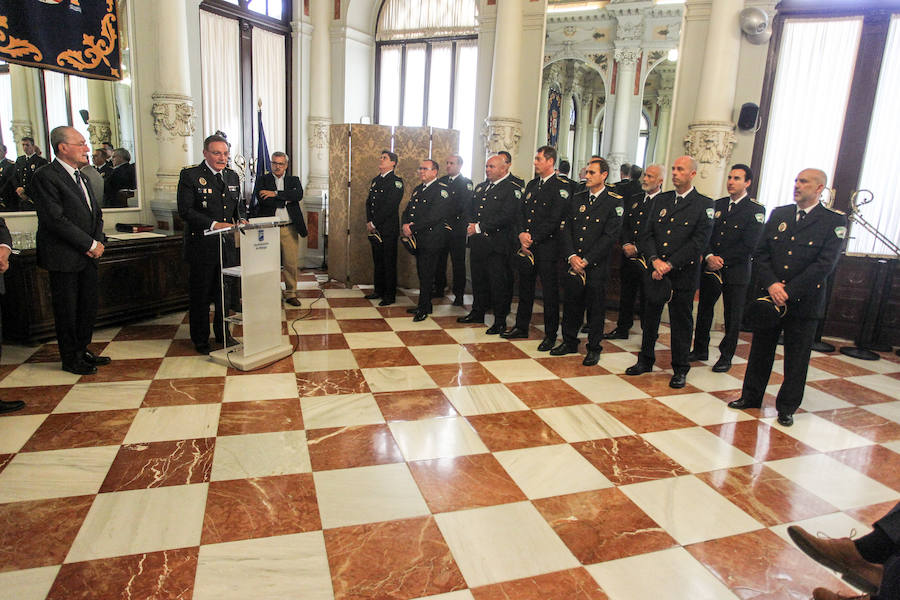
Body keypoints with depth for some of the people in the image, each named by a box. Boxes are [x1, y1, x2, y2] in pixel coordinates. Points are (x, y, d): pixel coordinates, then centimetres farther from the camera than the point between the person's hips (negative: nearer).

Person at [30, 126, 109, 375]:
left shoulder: (82, 177, 14)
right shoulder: (45, 176, -12)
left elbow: (96, 213, 17)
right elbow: (55, 219, -19)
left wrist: (98, 241, 0)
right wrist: (90, 244, -16)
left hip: (88, 255, 8)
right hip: (64, 257, -8)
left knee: (89, 306, 14)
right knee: (67, 309, 4)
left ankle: (82, 350, 29)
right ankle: (70, 358, 17)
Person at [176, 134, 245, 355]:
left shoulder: (232, 176, 12)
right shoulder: (190, 175, -7)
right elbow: (185, 210, -14)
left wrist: (240, 220, -2)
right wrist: (214, 225, -22)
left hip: (227, 245, 5)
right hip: (202, 246, -5)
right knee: (200, 295, 6)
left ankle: (223, 334, 30)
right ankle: (201, 340, 19)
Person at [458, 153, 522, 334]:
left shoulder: (513, 189, -7)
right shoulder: (481, 187, 18)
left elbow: (506, 216, -18)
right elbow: (472, 209, 22)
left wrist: (480, 227, -16)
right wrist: (471, 224, 0)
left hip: (497, 245, -7)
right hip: (478, 243, 7)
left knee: (499, 283, -1)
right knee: (478, 279, 17)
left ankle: (500, 321, 9)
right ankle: (478, 313, 32)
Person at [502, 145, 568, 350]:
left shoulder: (561, 186, -8)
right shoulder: (531, 185, 16)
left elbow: (554, 220, -14)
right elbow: (521, 212, 12)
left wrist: (533, 239, -14)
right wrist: (522, 234, -5)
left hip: (547, 246, -7)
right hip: (526, 245, 7)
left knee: (550, 291, 0)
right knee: (525, 287, 15)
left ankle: (551, 334, 10)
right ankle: (522, 327, 28)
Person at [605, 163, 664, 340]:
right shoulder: (633, 200, 14)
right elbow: (624, 226, 12)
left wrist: (637, 249, -15)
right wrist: (626, 244, -6)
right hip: (628, 257, 6)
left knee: (647, 299, 1)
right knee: (626, 295, 16)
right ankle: (622, 329, 30)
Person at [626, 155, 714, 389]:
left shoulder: (704, 205, -3)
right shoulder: (660, 200, 10)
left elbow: (699, 242, -11)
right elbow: (646, 234, 5)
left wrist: (670, 264, -18)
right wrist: (654, 260, -12)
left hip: (684, 273, -4)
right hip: (655, 270, 4)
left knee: (681, 321, 5)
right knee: (649, 317, 12)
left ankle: (680, 369, 19)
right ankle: (645, 360, 28)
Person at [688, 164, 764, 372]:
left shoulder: (756, 210, -5)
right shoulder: (717, 205, 10)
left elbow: (749, 245, -12)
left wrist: (722, 260, -14)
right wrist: (709, 257, -12)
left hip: (736, 271, -4)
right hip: (710, 269, 4)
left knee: (733, 316, 4)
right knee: (704, 310, 12)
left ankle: (726, 356, 17)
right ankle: (700, 350, 26)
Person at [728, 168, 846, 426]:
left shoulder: (834, 221, -4)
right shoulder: (778, 214, 8)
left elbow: (825, 264, -13)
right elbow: (760, 254, 3)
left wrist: (788, 291, -18)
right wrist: (771, 284, -12)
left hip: (804, 301, -3)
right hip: (769, 298, 3)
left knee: (796, 357, 7)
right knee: (760, 349, 12)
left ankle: (787, 407, 21)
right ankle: (751, 396, 27)